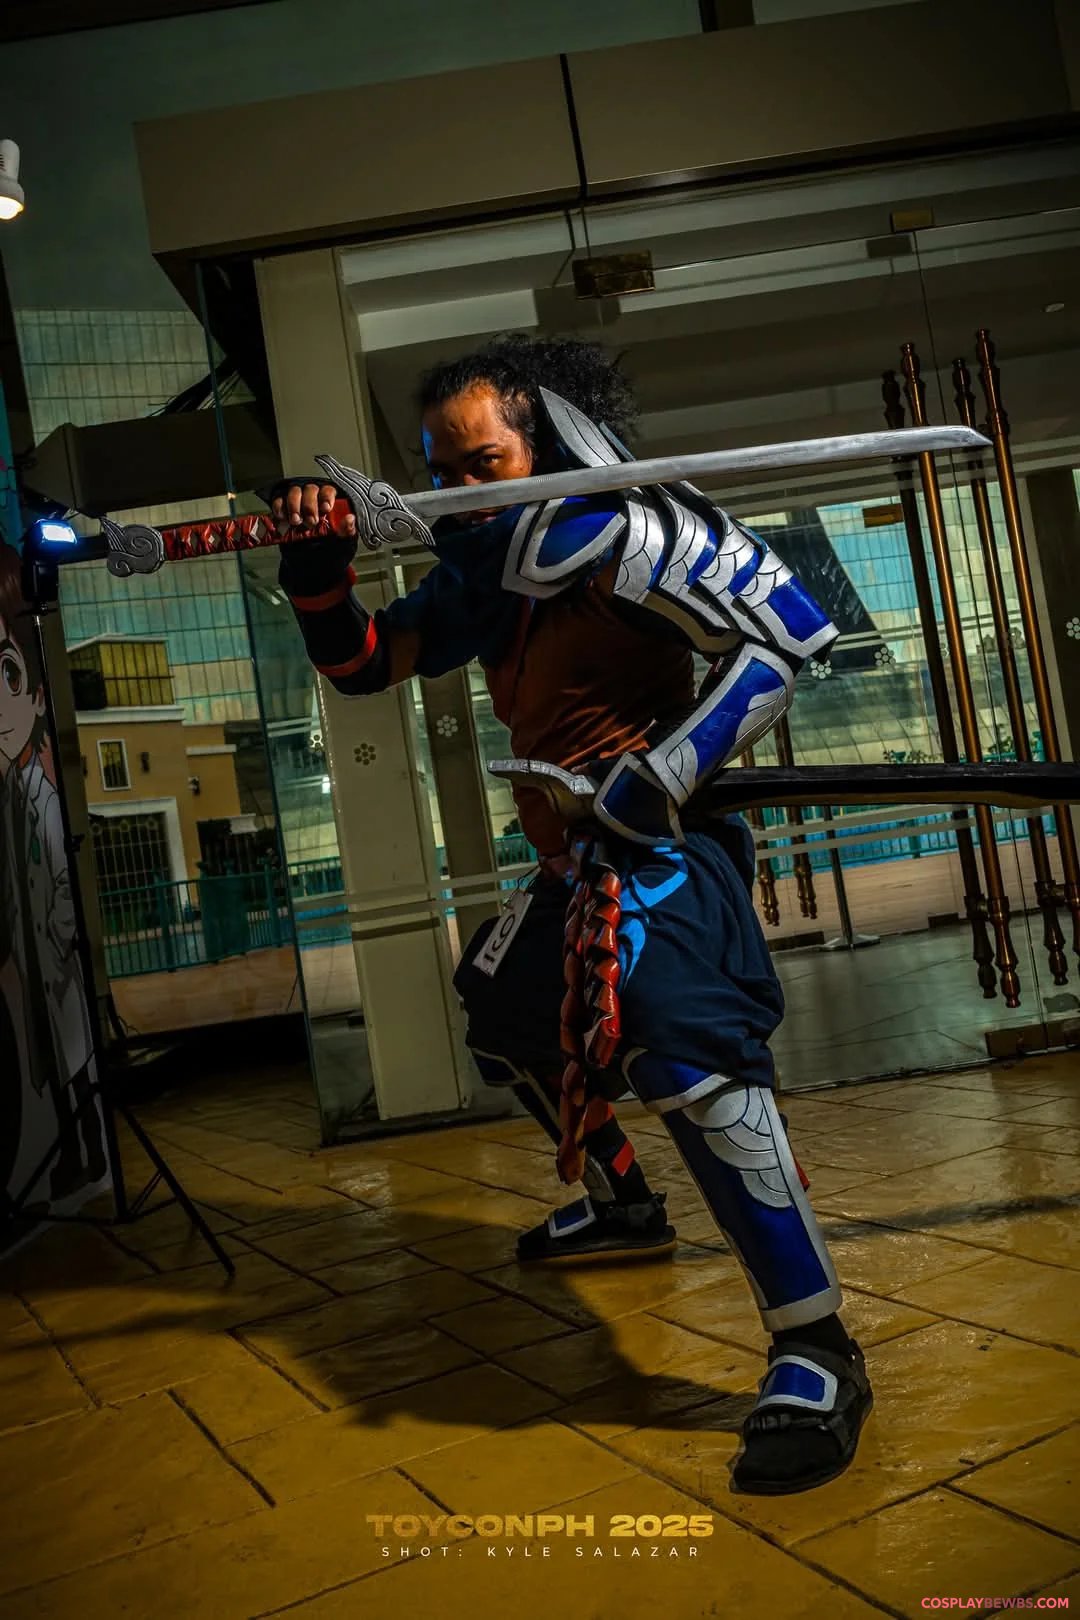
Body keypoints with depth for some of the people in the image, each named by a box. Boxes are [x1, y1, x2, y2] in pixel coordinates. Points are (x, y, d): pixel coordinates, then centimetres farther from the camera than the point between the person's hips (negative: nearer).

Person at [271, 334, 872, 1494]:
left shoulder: (611, 531, -14)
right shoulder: (484, 570, 11)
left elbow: (786, 628, -19)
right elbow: (362, 663, 13)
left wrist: (665, 771, -26)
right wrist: (318, 573, -8)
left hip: (659, 844, -10)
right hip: (577, 860, 10)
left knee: (681, 1049, -30)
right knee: (503, 1016, 25)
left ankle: (816, 1354, -22)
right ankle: (616, 1194, 46)